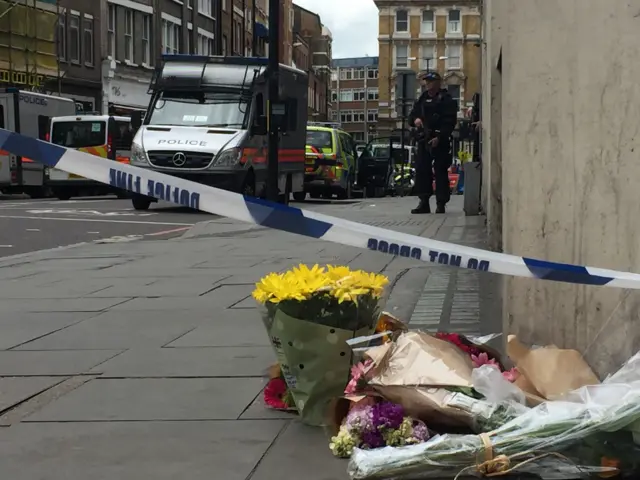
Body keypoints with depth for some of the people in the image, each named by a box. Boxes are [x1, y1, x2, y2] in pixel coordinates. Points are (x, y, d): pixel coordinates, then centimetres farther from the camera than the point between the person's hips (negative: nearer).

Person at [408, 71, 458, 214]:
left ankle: (441, 203, 0)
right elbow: (411, 116, 21)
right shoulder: (422, 99, 17)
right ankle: (424, 202, 8)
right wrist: (415, 119, -4)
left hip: (440, 142, -6)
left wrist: (439, 137, -21)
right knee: (421, 170, 2)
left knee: (440, 171, -5)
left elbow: (450, 122, -11)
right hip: (424, 140, 6)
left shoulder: (446, 100, -3)